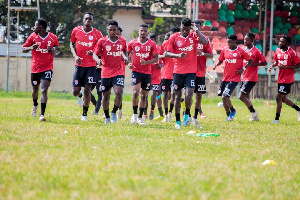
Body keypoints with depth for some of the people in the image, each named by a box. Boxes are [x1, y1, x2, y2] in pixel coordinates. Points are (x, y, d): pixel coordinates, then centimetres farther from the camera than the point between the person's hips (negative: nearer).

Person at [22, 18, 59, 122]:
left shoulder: (53, 37, -4)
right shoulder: (33, 37, -1)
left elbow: (56, 46, 16)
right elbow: (23, 49, 4)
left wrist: (54, 49, -7)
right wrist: (31, 48, -17)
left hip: (47, 68, -2)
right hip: (35, 68, 2)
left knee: (44, 90, -16)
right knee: (35, 90, 15)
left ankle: (42, 115, -18)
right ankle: (35, 105, 49)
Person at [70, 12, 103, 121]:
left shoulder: (97, 34, -4)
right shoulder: (76, 31, 1)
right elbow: (72, 44, 14)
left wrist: (93, 53, -18)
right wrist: (75, 56, -3)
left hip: (91, 65, -1)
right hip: (79, 65, 1)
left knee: (87, 89, -4)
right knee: (75, 91, 0)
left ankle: (85, 113, 9)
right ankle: (80, 96, 38)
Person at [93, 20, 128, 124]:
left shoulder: (122, 41, 5)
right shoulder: (102, 41, -2)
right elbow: (95, 54, -1)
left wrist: (126, 57, 3)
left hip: (118, 72, 0)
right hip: (106, 72, 0)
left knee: (119, 93, -18)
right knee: (106, 96, 6)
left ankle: (114, 112, 5)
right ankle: (107, 117, 22)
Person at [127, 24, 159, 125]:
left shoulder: (152, 44, -1)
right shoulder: (132, 43, 0)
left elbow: (156, 59, -3)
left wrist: (146, 62, -20)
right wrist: (128, 63, -3)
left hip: (147, 73, 2)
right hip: (136, 71, -1)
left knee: (144, 96, 7)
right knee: (136, 92, -19)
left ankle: (140, 117, 20)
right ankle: (135, 114, -1)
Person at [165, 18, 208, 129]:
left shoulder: (194, 36, 1)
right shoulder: (174, 37, 1)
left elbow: (204, 42, -17)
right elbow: (166, 53, 0)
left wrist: (196, 31, -14)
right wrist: (178, 55, -17)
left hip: (191, 72, -1)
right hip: (178, 71, 1)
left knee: (188, 95, -14)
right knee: (178, 96, 6)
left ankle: (187, 115, 12)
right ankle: (177, 121, 18)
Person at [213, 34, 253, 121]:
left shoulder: (241, 51, -8)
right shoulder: (225, 50, 5)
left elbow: (251, 61, 0)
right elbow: (220, 60, 16)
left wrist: (243, 69, -12)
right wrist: (216, 65, -5)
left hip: (234, 78, -6)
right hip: (225, 78, 6)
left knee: (225, 96, -16)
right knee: (223, 97, 8)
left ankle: (232, 110, 10)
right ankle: (229, 116, 23)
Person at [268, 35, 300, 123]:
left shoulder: (291, 53, -15)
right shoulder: (278, 51, 6)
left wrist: (286, 67, -21)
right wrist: (272, 65, -1)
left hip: (287, 79, -8)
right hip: (281, 78, 8)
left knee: (279, 98, -8)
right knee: (283, 99, 16)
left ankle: (277, 118, 2)